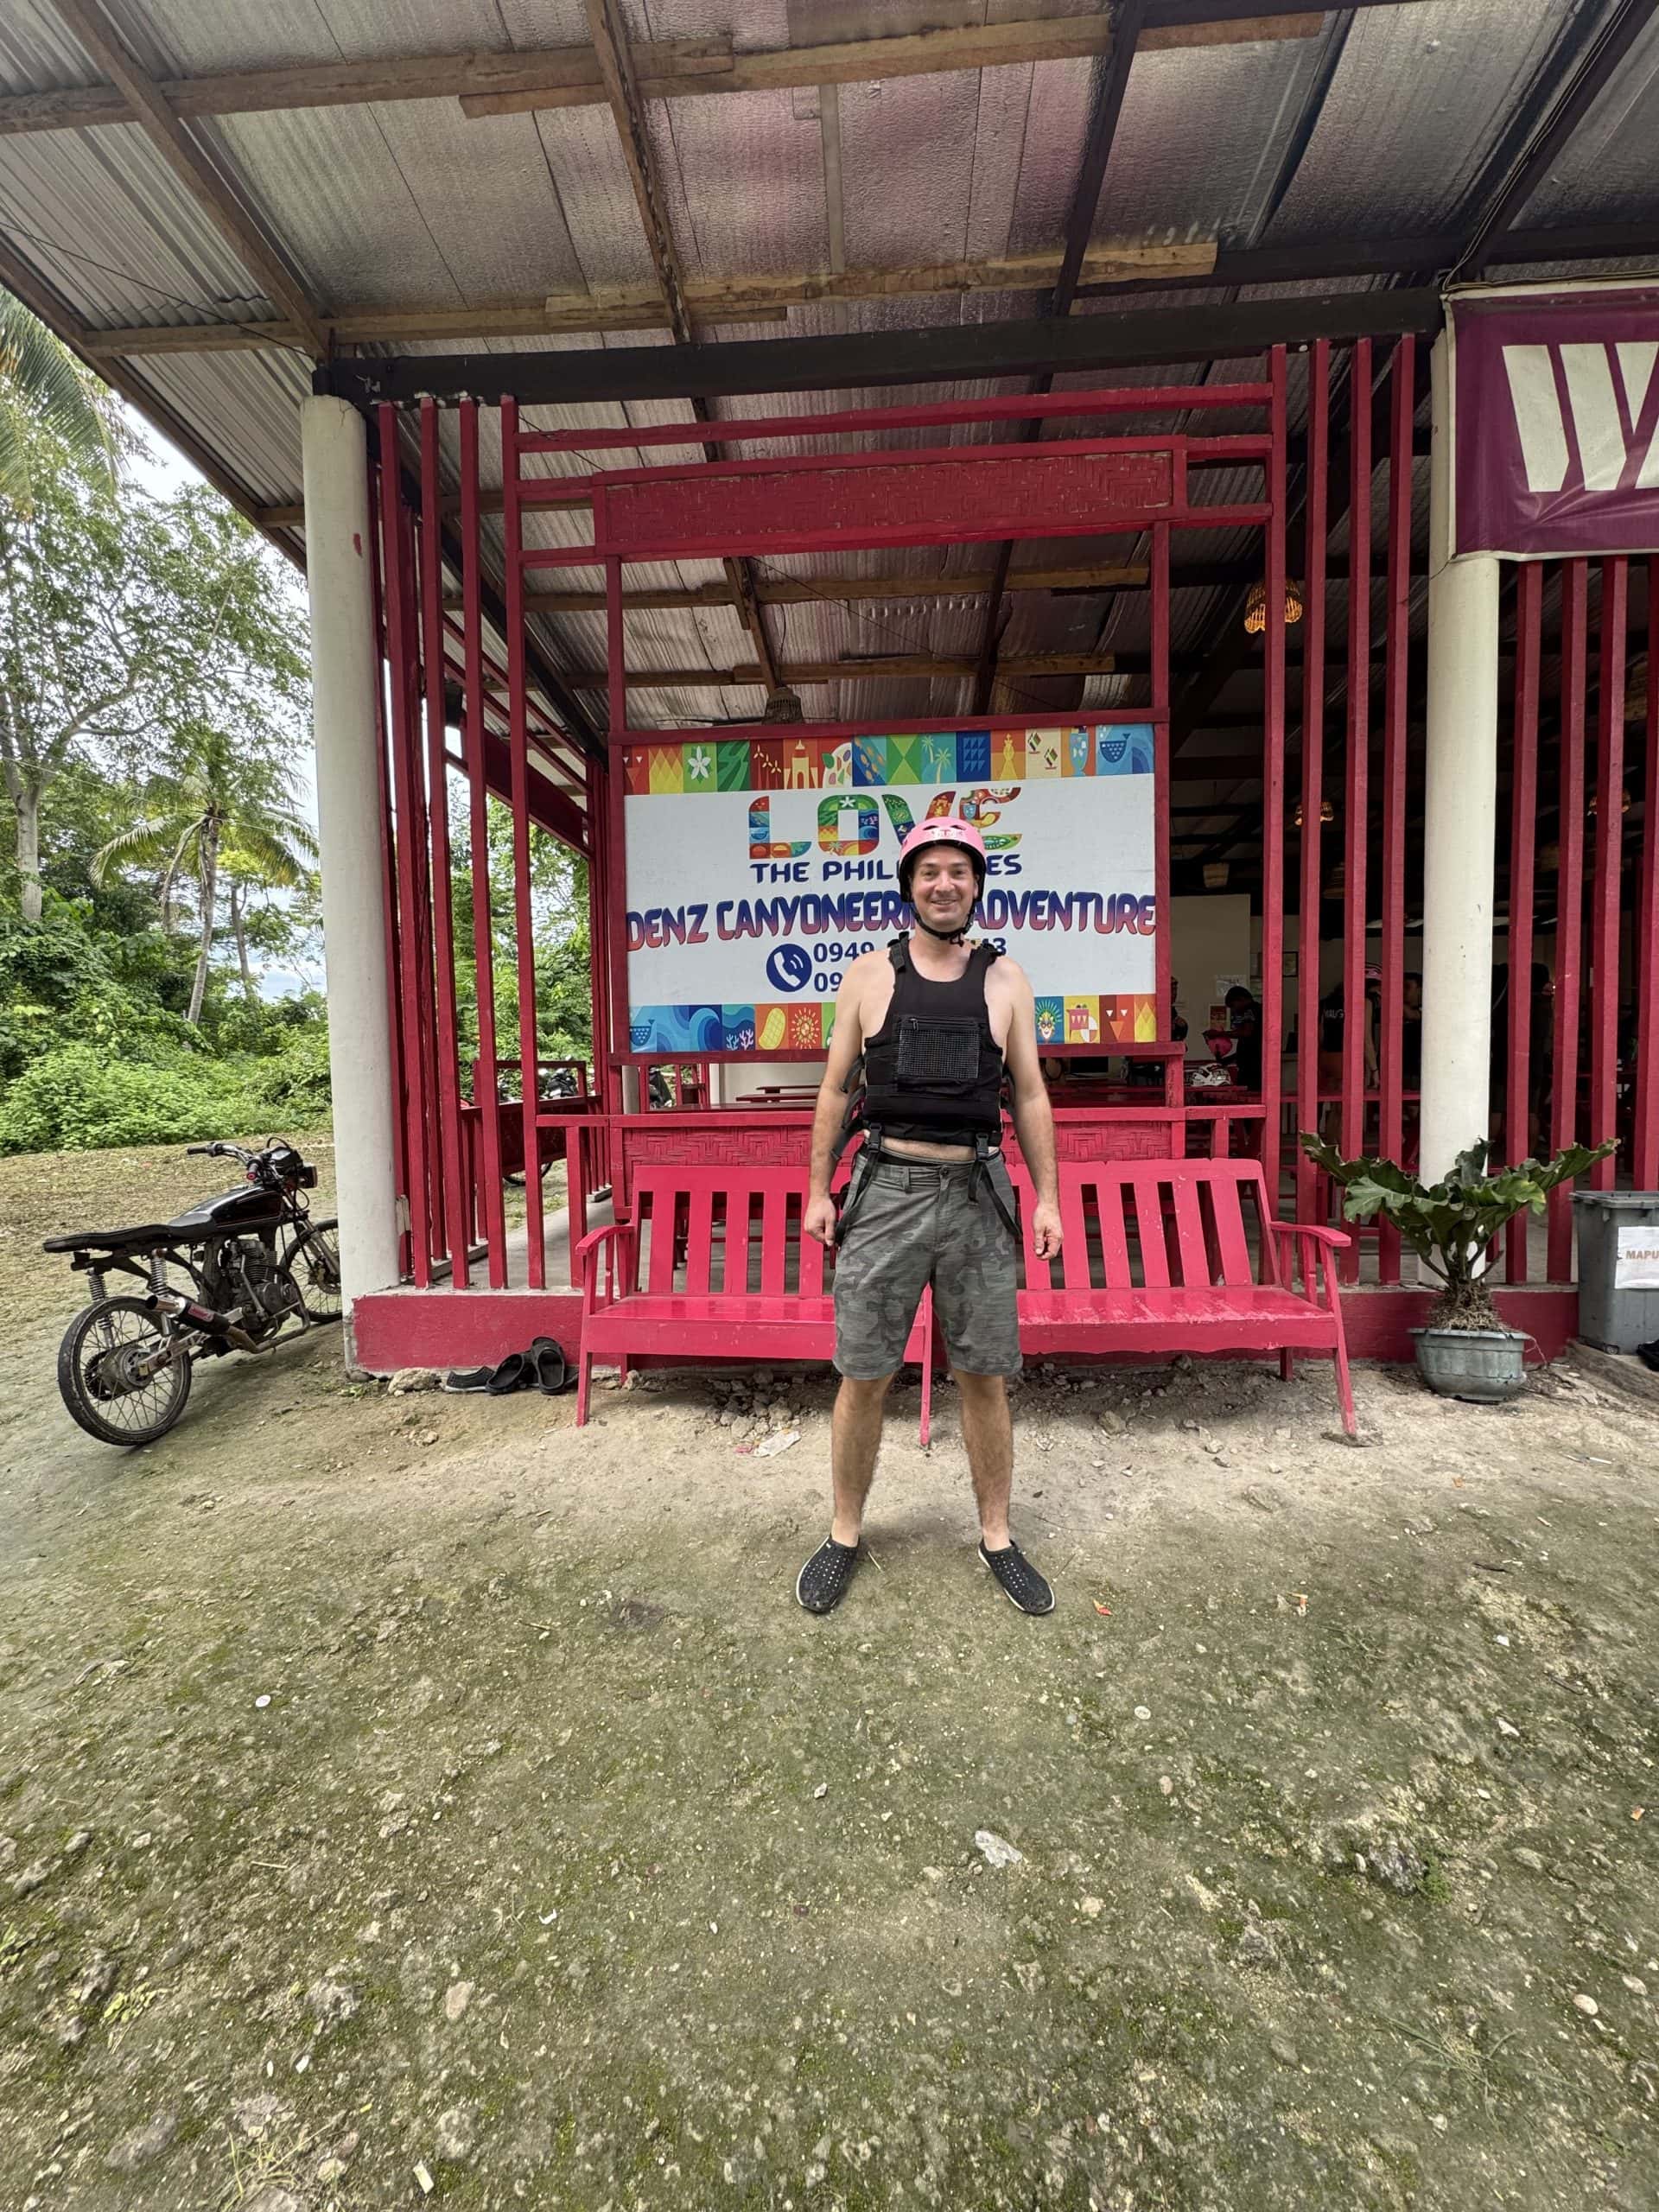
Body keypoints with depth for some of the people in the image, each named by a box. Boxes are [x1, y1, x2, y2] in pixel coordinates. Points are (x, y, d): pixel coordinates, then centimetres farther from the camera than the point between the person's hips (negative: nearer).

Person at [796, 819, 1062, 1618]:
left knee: (984, 1376, 10)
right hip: (886, 1190, 0)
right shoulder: (868, 977, 5)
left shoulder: (1005, 980, 7)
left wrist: (1047, 1196, 5)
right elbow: (836, 1090, 7)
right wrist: (818, 1190, 4)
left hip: (977, 1193, 1)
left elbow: (1030, 1096, 9)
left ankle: (997, 1536, 32)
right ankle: (845, 1534, 28)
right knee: (863, 1377, 6)